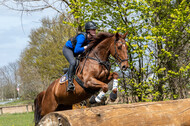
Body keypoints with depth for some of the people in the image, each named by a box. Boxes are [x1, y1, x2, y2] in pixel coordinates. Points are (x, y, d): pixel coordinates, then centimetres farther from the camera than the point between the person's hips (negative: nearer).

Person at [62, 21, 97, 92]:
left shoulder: (92, 39, -11)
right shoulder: (82, 37, -33)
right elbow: (76, 50, -37)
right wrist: (86, 47, -33)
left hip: (76, 51, 9)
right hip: (67, 49, -9)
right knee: (73, 62, -32)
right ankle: (70, 83, -33)